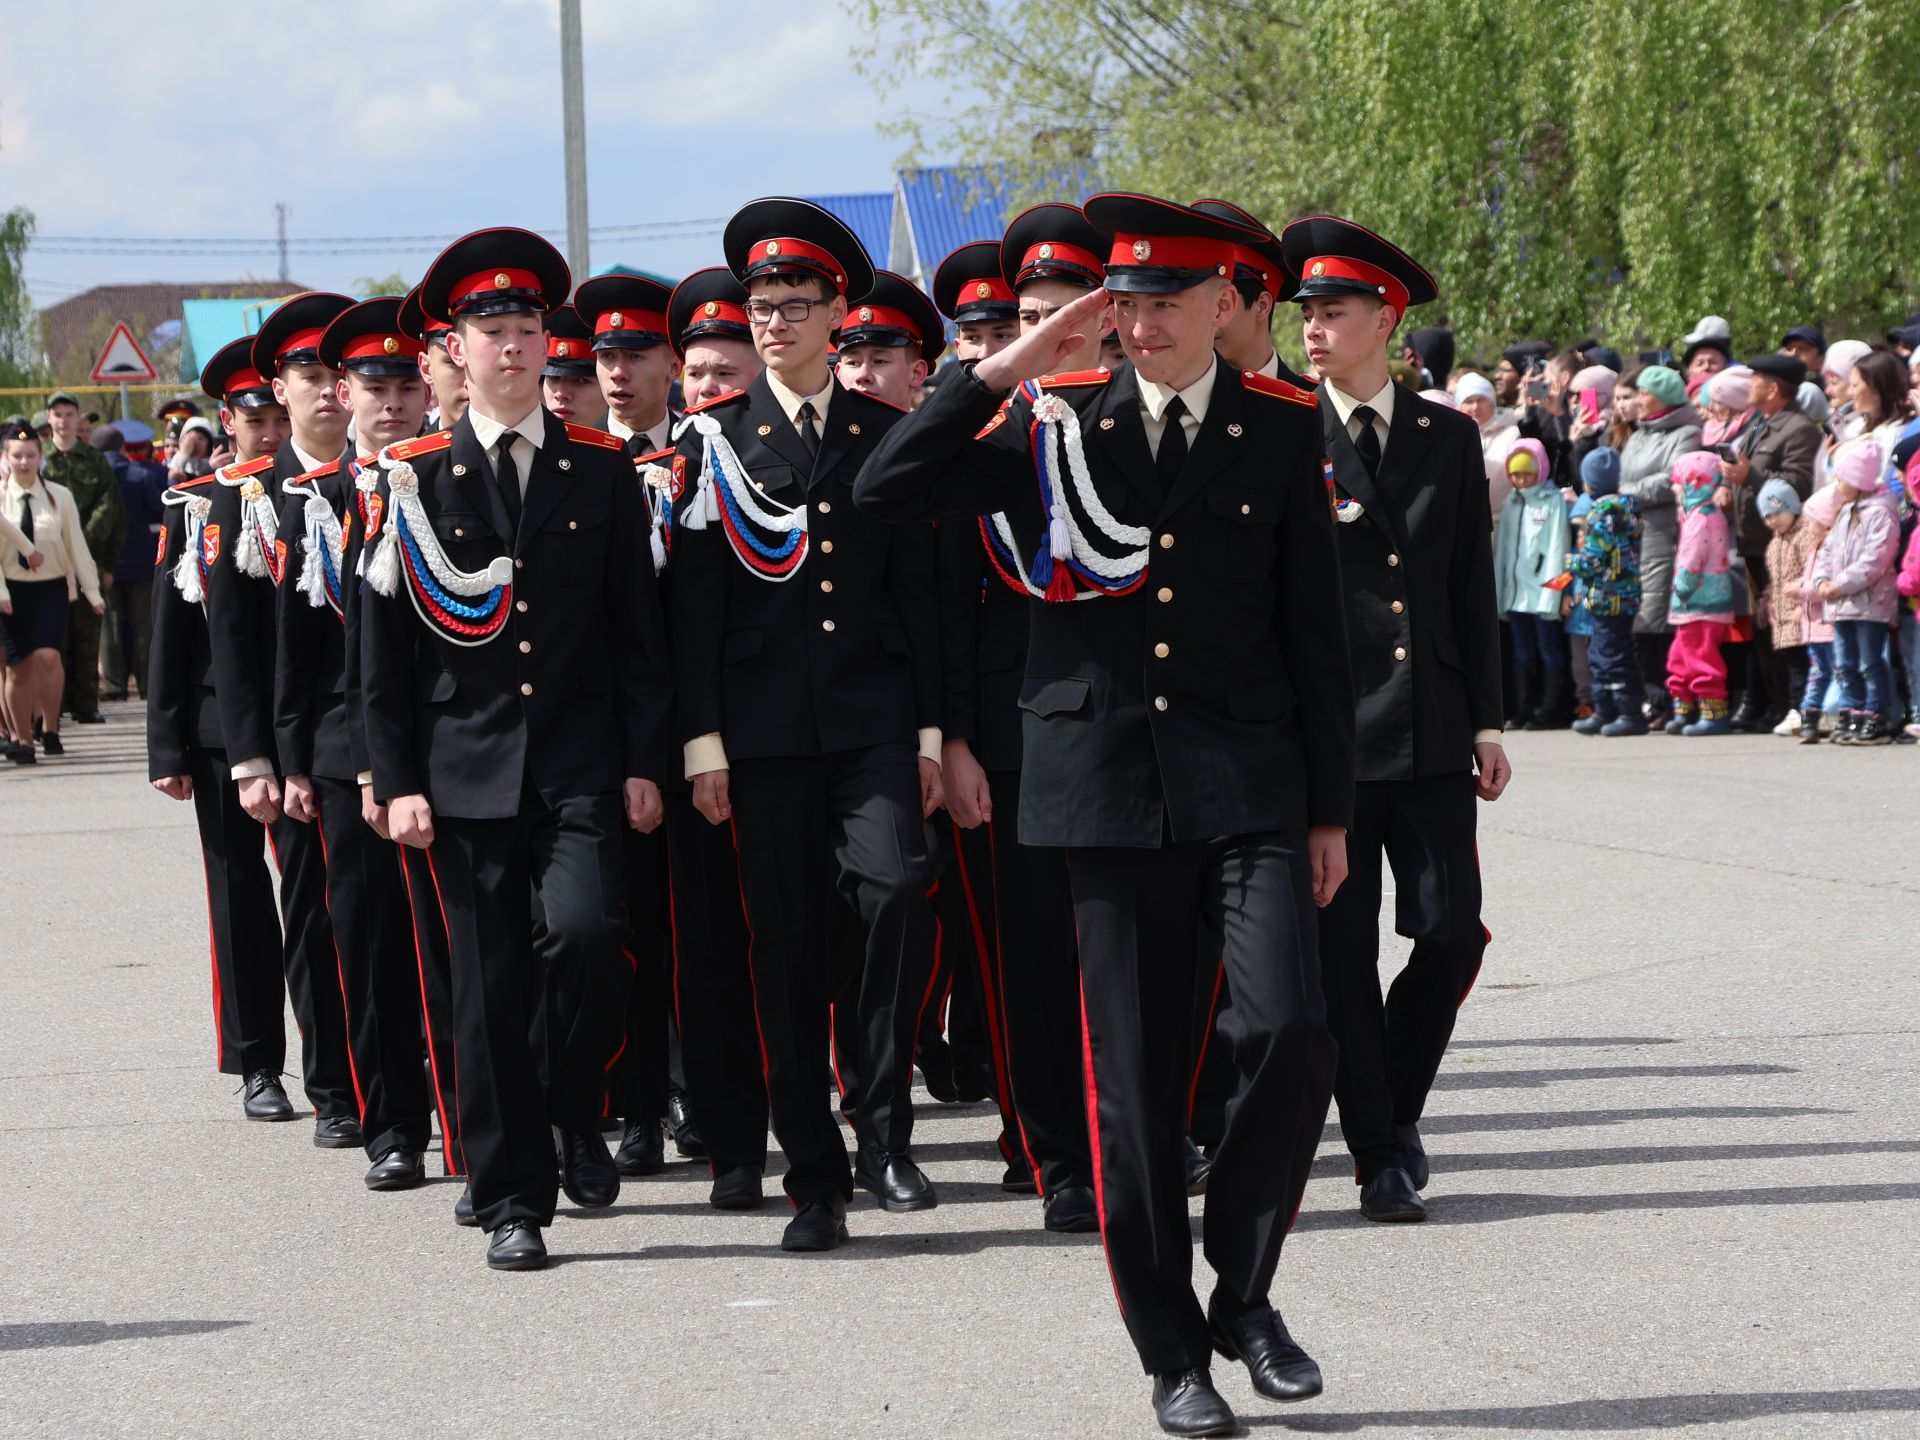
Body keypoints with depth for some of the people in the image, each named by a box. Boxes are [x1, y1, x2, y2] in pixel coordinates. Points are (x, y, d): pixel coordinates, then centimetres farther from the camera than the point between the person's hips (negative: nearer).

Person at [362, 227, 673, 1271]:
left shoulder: (602, 469, 8)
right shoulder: (414, 477, 5)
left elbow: (638, 627, 8)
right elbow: (385, 643, 4)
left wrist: (643, 762, 1)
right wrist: (397, 780, -2)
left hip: (581, 762, 0)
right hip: (465, 767, 0)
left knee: (582, 932, -19)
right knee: (489, 984, 1)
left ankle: (575, 1118, 8)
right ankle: (512, 1199, 10)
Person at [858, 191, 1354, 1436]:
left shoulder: (1283, 429, 6)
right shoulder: (1055, 417, 5)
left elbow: (1317, 631, 7)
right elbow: (887, 492, -3)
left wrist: (1331, 809, 5)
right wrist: (1004, 367, -9)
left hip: (1249, 781, 0)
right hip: (1109, 783, 0)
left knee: (1292, 1032, -14)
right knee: (1135, 1079, 3)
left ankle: (1244, 1290, 8)